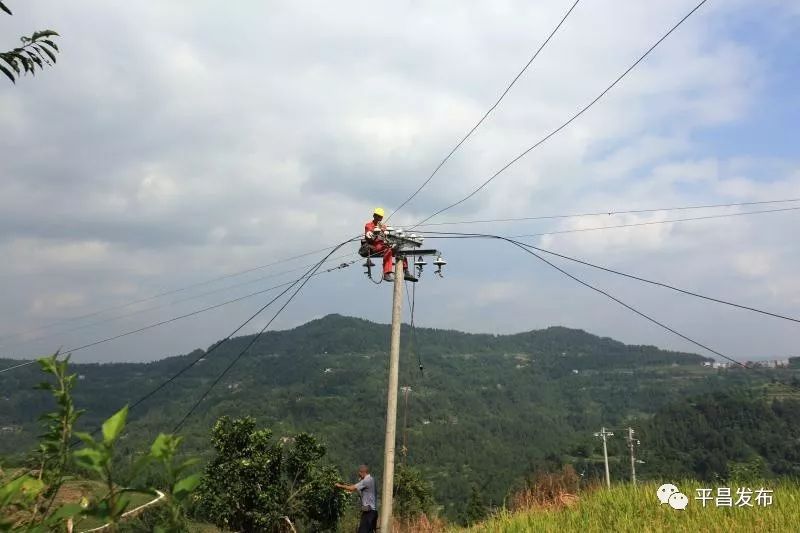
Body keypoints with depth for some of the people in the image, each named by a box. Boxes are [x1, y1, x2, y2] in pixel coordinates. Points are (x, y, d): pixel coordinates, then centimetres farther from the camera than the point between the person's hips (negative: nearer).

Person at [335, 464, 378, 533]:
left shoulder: (367, 481, -14)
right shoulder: (371, 480, 17)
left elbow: (352, 488, -14)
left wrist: (340, 486, -3)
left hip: (368, 511, -10)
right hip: (373, 511, 10)